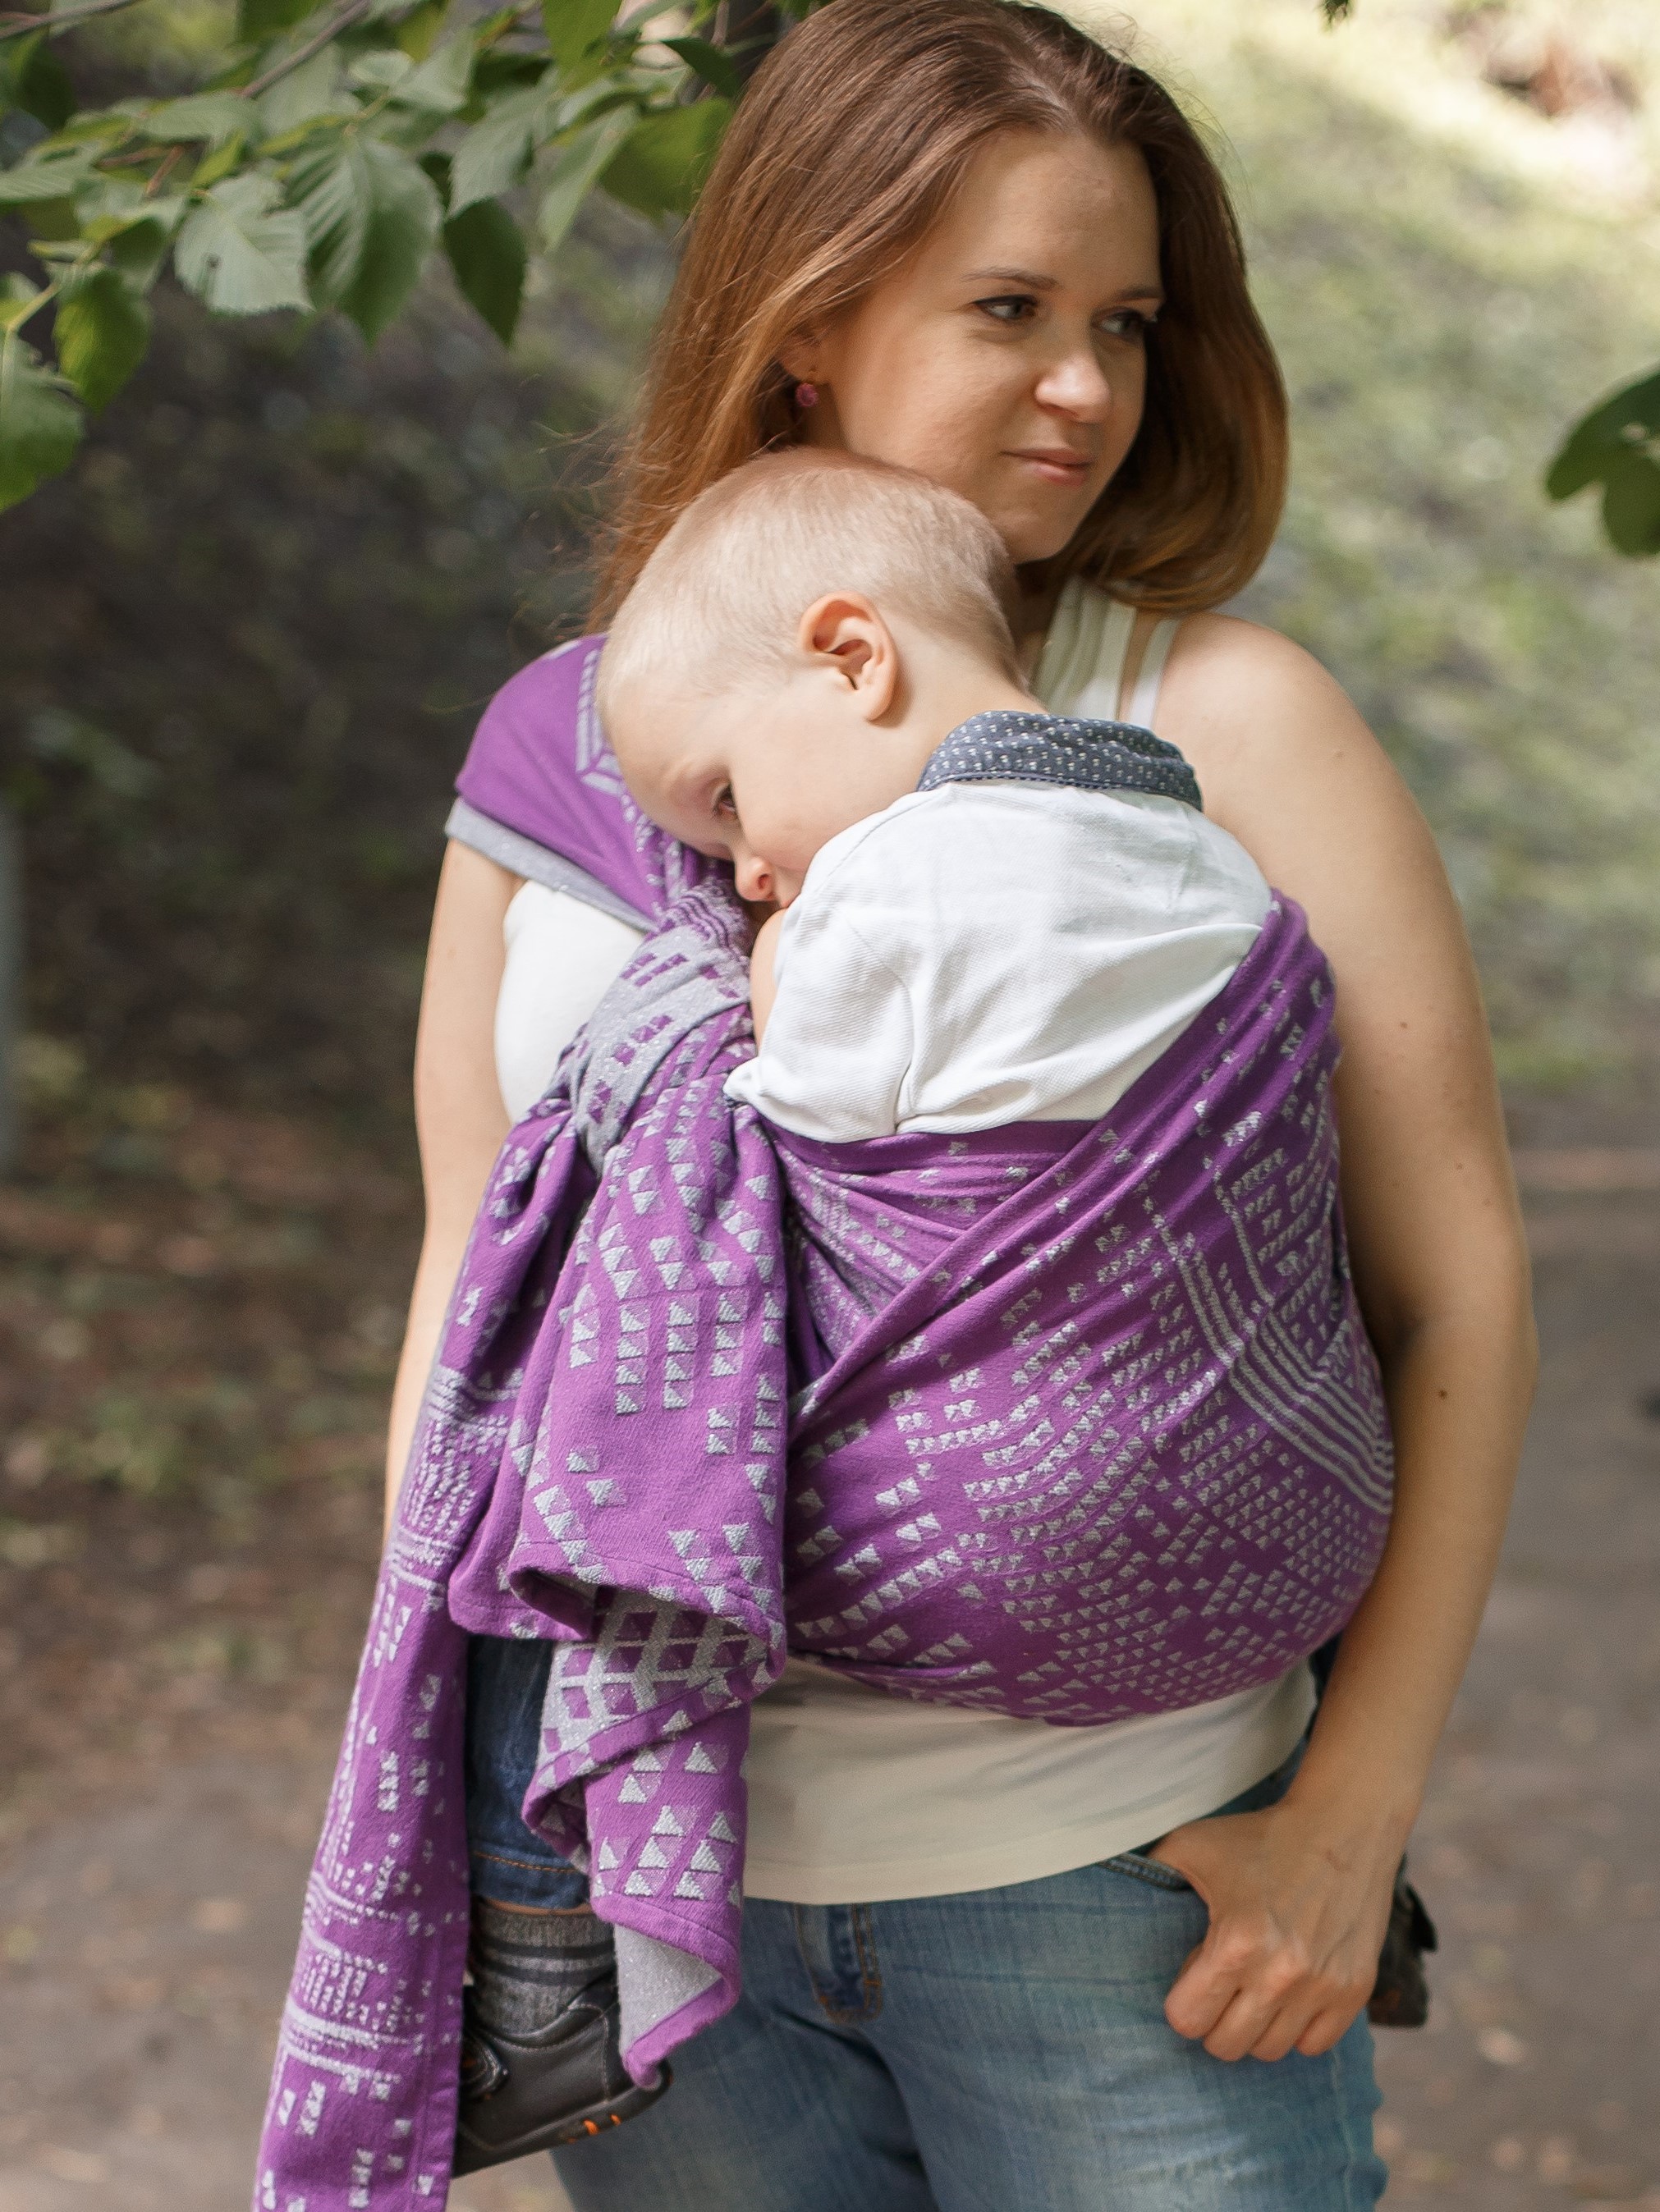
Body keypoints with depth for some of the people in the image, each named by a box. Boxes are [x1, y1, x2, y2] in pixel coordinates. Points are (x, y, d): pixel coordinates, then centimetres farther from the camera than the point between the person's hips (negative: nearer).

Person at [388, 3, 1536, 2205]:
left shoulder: (1224, 725, -4)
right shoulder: (563, 757, 4)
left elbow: (1457, 1281, -4)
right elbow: (472, 1291, 10)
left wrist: (1350, 1818, -9)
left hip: (1107, 1875, -2)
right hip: (649, 1876, 3)